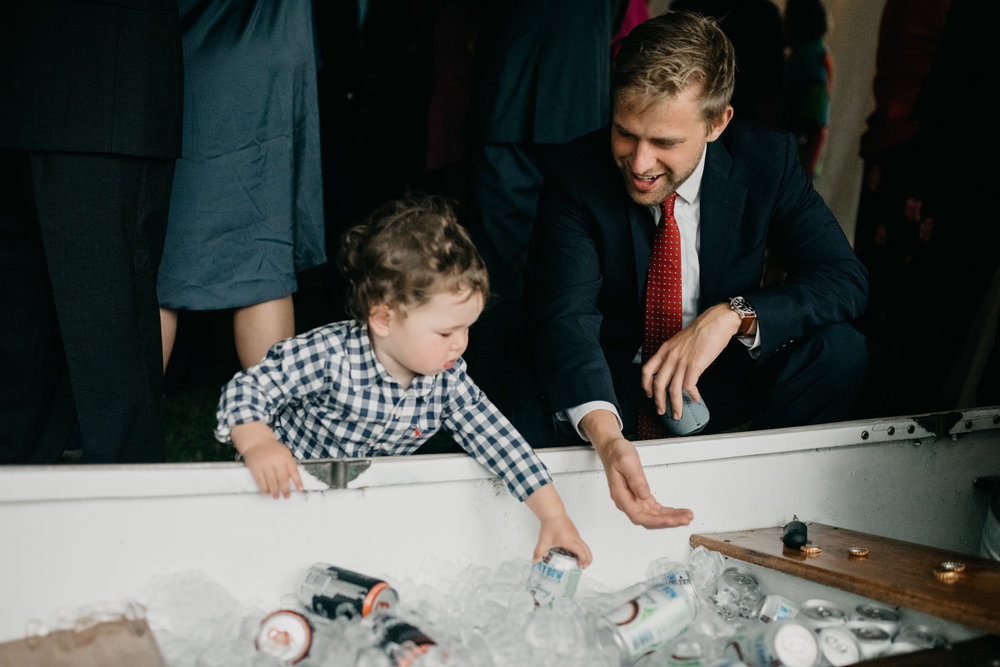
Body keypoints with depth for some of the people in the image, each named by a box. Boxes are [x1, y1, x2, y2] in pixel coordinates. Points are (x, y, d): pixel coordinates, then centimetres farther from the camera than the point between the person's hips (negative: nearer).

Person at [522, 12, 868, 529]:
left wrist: (734, 314, -32)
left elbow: (845, 277, -13)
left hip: (718, 382, 2)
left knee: (838, 350, -25)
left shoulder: (767, 159, -11)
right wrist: (605, 434, -47)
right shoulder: (576, 176, -18)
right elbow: (567, 316, -28)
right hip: (606, 388, -2)